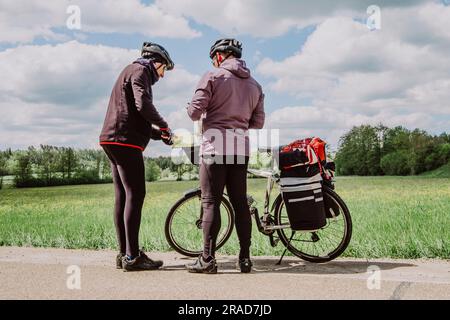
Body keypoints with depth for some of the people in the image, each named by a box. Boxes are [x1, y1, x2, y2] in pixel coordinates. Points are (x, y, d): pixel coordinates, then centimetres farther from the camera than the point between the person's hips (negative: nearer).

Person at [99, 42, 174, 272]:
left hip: (114, 141, 10)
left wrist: (158, 134, 18)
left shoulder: (131, 72, 29)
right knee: (135, 195, -11)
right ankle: (132, 257, -11)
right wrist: (163, 126, -4)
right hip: (125, 141, -10)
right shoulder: (140, 71, -2)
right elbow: (143, 106, -18)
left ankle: (124, 254, 9)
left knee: (123, 197, 7)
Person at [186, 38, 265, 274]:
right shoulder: (254, 85, 15)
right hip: (241, 148, 5)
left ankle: (207, 259, -2)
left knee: (211, 202, -3)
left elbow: (194, 111, -8)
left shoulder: (213, 77, -2)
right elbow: (258, 122, 13)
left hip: (214, 146, -5)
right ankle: (245, 257, 11)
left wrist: (193, 112, 15)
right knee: (240, 202, 8)